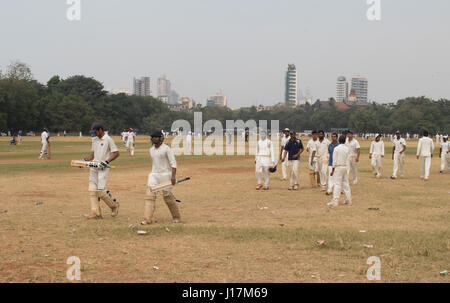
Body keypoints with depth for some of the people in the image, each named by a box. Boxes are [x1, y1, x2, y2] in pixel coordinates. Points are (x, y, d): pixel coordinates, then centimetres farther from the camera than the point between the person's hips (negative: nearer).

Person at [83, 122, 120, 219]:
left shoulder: (108, 139, -6)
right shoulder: (94, 139, 15)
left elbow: (116, 153, -9)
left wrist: (106, 161, -20)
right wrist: (86, 160, 4)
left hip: (103, 168, -7)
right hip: (93, 167, 7)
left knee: (101, 191, -12)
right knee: (92, 190, -3)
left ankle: (114, 205, 12)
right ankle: (96, 212, 0)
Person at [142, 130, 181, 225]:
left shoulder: (166, 149, -8)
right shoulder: (151, 150, 12)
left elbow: (173, 163, -13)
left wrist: (173, 176, -23)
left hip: (165, 174, -6)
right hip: (154, 175, 6)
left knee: (168, 196, 0)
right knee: (149, 195, -9)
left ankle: (176, 217, 20)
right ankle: (147, 219, -13)